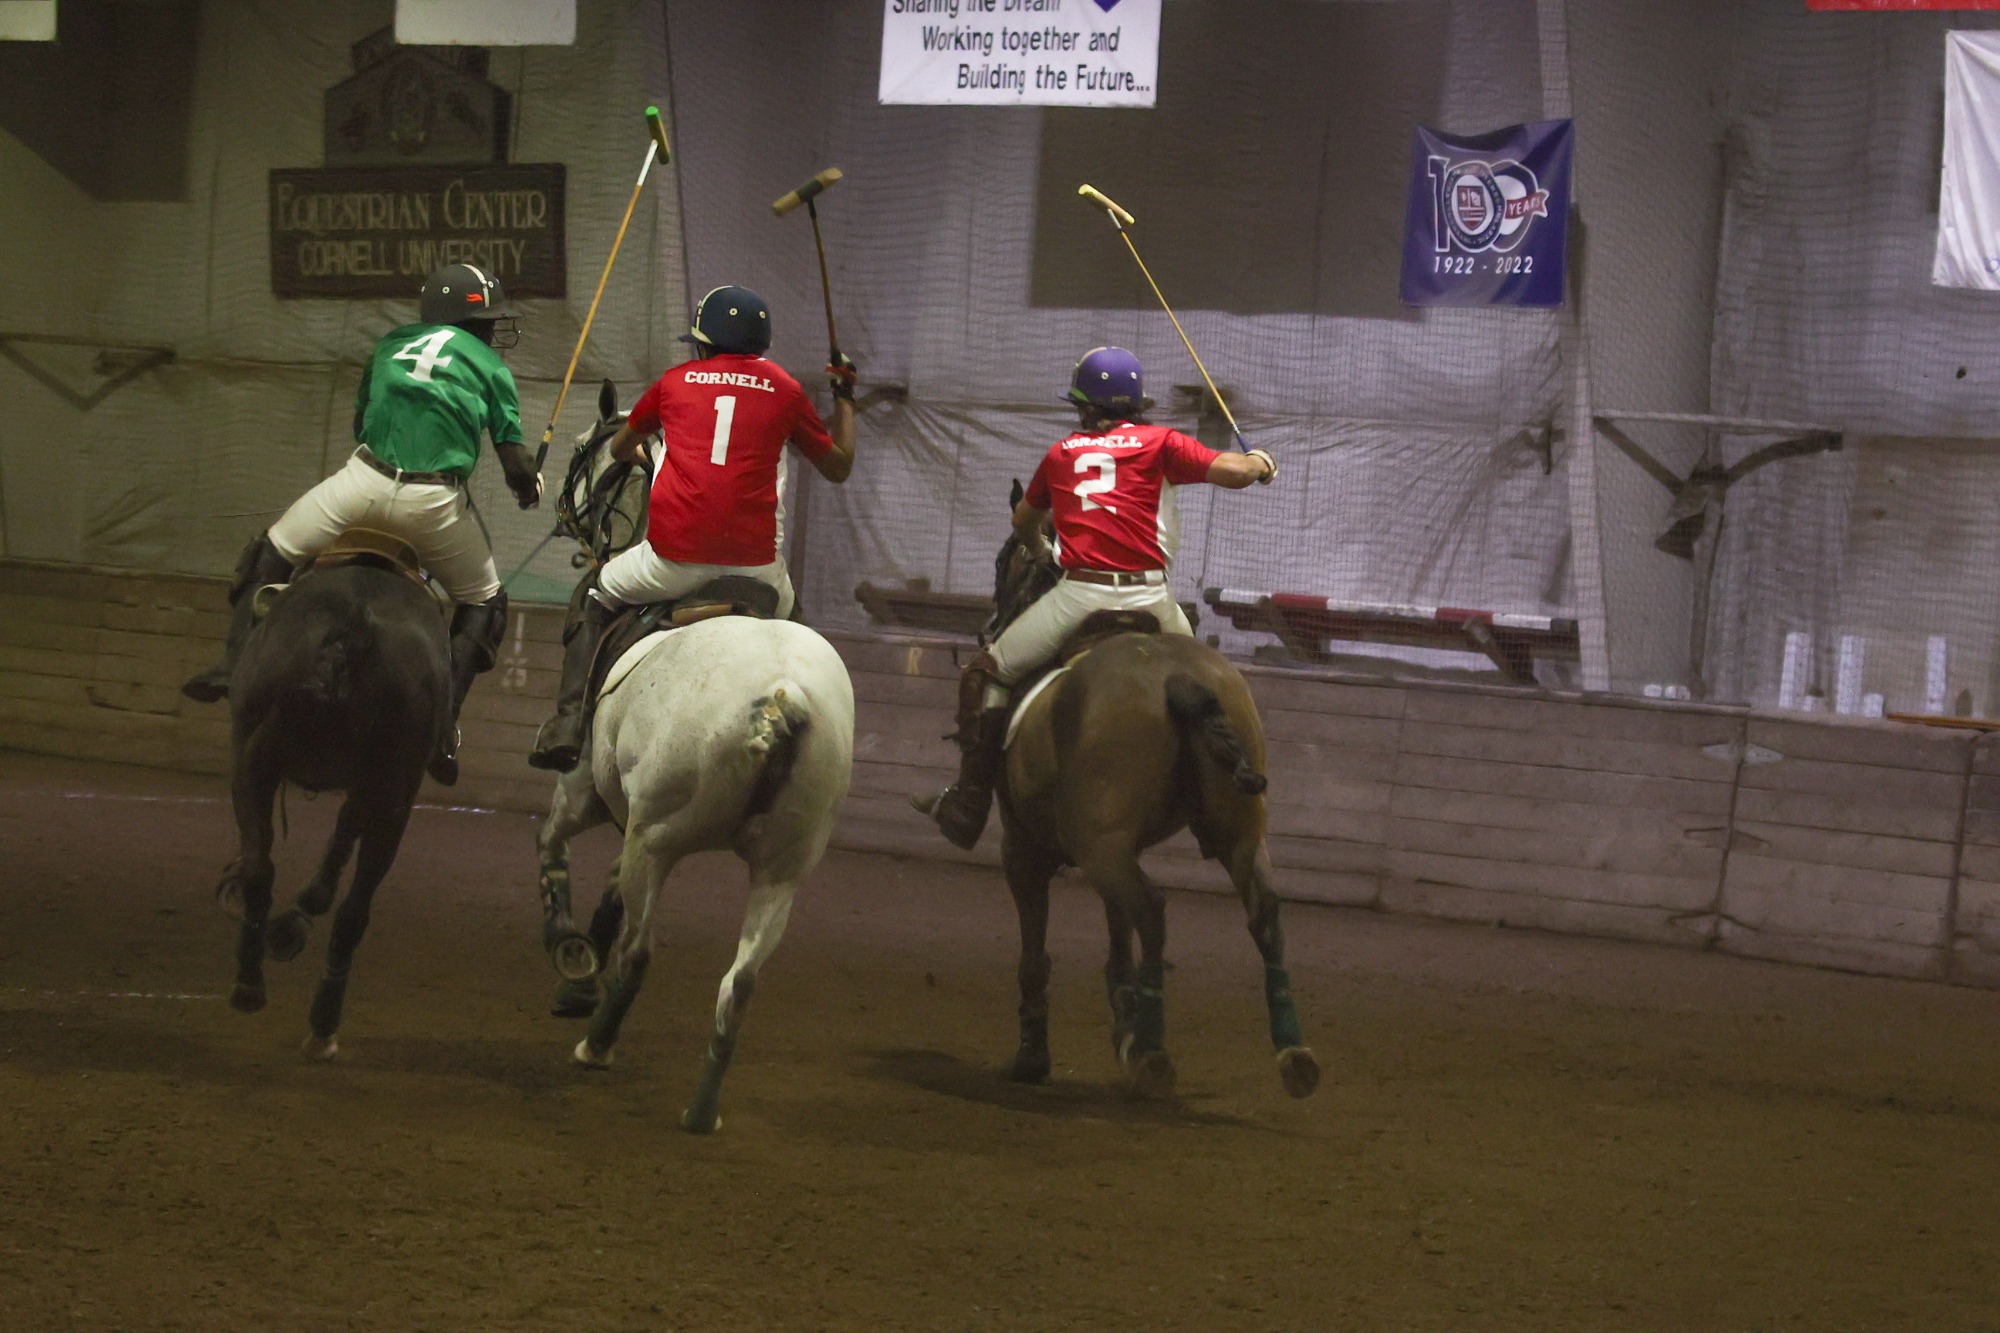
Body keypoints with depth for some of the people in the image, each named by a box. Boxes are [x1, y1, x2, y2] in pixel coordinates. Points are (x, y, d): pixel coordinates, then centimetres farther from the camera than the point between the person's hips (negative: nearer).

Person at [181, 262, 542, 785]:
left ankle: (236, 660, 6)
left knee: (272, 553, 21)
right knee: (483, 603, 19)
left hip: (364, 482, 2)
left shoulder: (392, 344, 19)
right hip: (433, 504, -1)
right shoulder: (490, 367, 11)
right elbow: (516, 463, 7)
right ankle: (442, 726, 7)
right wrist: (529, 490, 28)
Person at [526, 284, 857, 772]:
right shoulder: (784, 389, 11)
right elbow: (838, 467, 21)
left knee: (593, 597, 26)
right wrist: (844, 397, 36)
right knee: (785, 607, 35)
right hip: (754, 561, 1)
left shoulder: (676, 381, 13)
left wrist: (639, 453, 55)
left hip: (674, 558, -1)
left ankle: (569, 724, 10)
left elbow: (618, 449, 30)